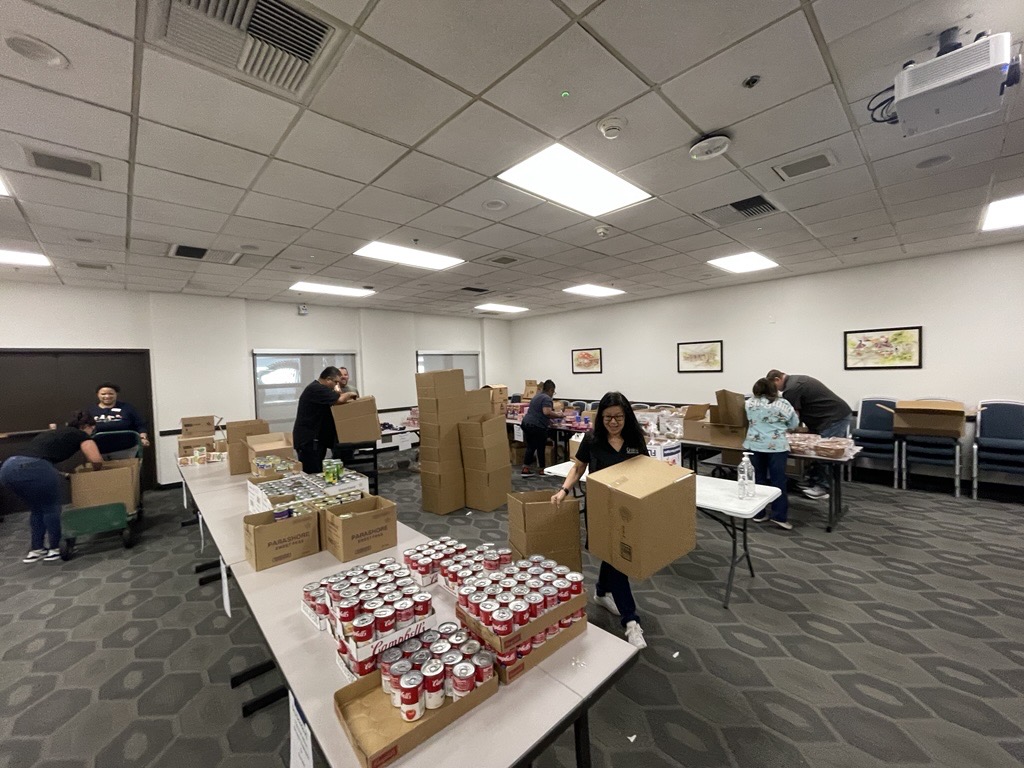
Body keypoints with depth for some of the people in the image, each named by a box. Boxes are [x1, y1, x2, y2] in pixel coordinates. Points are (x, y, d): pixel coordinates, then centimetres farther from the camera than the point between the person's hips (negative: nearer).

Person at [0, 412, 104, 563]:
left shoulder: (51, 432, 34)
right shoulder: (81, 435, 12)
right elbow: (97, 460, -2)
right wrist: (96, 470, 20)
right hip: (35, 468, -7)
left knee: (37, 509, 26)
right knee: (51, 508, 15)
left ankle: (36, 550, 32)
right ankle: (56, 549, 27)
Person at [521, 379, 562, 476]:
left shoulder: (537, 395, 18)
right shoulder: (546, 398, -11)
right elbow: (547, 412, -25)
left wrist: (554, 414, 29)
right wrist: (558, 415, -10)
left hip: (526, 423, 9)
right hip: (537, 427, -9)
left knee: (530, 447, 15)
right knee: (541, 448, 5)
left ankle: (525, 468, 15)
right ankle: (542, 470, 15)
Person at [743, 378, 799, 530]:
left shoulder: (750, 403, 6)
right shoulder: (783, 403, 2)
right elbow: (794, 424, 12)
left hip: (754, 445, 2)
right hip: (776, 446, -2)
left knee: (758, 480, 10)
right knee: (778, 480, 3)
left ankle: (758, 514, 16)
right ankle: (779, 516, 3)